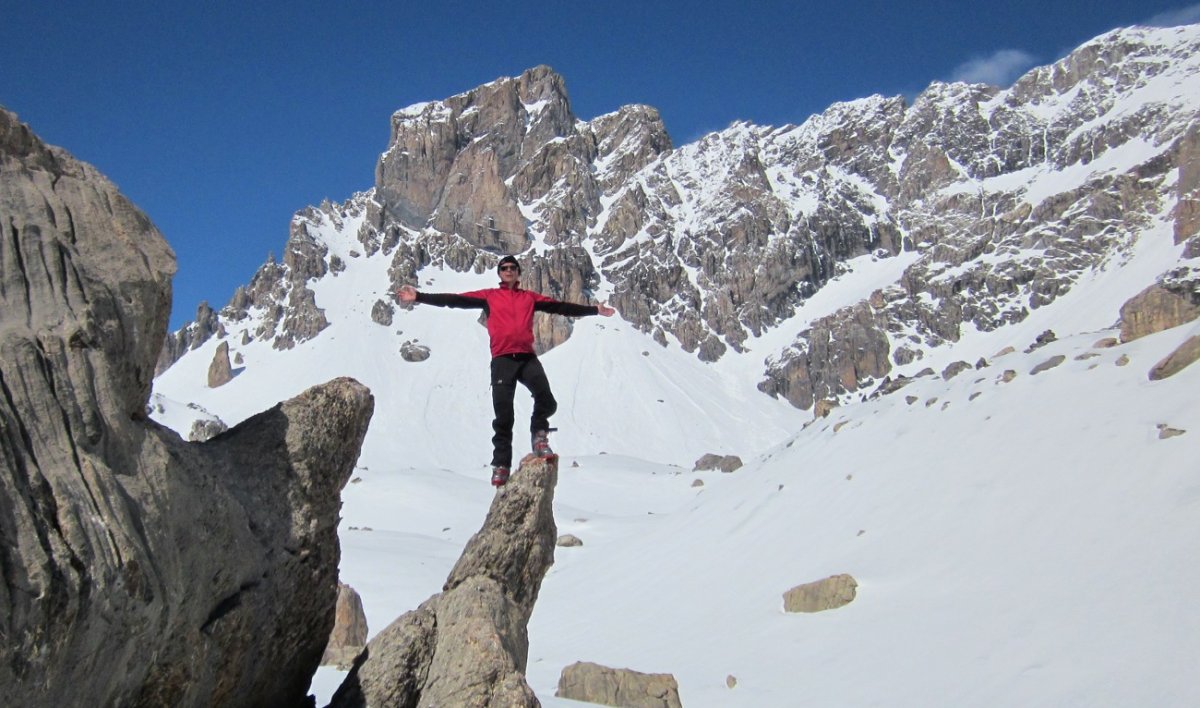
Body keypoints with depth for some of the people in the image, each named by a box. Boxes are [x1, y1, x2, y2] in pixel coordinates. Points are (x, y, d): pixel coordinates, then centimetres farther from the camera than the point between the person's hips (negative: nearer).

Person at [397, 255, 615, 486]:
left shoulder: (530, 297, 19)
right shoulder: (489, 296, 13)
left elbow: (561, 307, 21)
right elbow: (455, 300, 7)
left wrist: (594, 310, 21)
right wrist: (419, 297, -1)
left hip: (527, 358, 1)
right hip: (502, 360, -1)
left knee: (546, 402, -19)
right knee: (503, 416, -3)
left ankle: (539, 434, 11)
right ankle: (501, 464, 8)